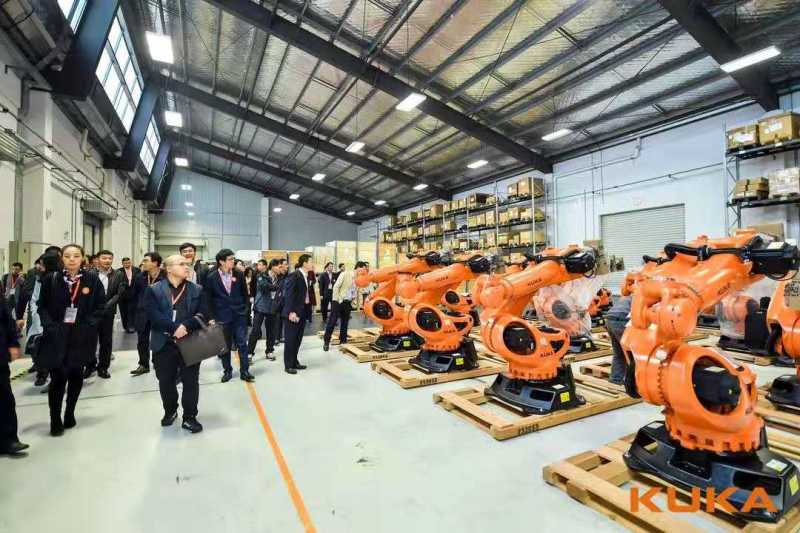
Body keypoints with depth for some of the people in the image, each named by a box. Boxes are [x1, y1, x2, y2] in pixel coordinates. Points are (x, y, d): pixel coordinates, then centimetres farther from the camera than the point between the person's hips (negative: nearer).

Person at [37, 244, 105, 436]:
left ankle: (69, 414, 27)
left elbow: (100, 306, 0)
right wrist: (49, 326, -9)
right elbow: (42, 306, 4)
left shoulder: (92, 279, -3)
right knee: (58, 377, -2)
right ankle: (55, 421, 11)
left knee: (76, 375, 10)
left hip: (81, 336, 0)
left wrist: (89, 325, -11)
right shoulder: (51, 279, -1)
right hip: (57, 335, 0)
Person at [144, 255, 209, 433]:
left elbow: (203, 314, -5)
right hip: (164, 344, 0)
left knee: (191, 381, 4)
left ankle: (189, 417, 19)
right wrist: (174, 328, -22)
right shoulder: (154, 290, -1)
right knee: (166, 381, 14)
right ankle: (170, 411, 38)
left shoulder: (197, 290, 4)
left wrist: (186, 326, -20)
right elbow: (153, 315, -12)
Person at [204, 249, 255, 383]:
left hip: (239, 315, 1)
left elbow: (245, 293, 9)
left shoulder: (239, 275, 0)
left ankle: (244, 371, 11)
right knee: (225, 345, 10)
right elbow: (208, 299, 2)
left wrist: (244, 309, 5)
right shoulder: (211, 278, -4)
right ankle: (227, 371, 25)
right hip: (222, 317, -1)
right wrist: (212, 316, -1)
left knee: (242, 344, 3)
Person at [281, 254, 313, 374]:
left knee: (298, 339, 15)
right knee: (290, 339, 3)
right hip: (293, 313, -8)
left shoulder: (306, 276, 10)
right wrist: (291, 312, -22)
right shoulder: (294, 275, -15)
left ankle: (294, 362, 28)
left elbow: (307, 293, 6)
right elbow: (288, 294, -19)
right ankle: (288, 365, 13)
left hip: (302, 312, 8)